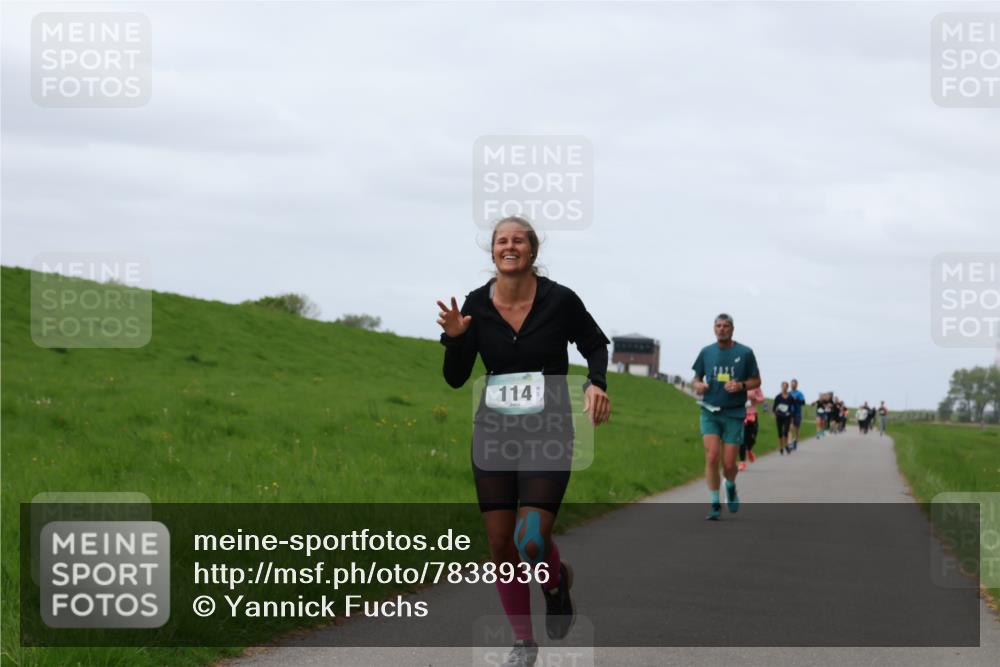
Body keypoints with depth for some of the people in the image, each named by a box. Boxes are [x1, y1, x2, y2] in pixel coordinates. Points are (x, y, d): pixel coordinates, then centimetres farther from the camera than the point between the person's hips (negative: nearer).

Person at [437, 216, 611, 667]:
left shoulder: (559, 300, -9)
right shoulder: (476, 306, -2)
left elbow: (596, 345, 9)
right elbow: (455, 379, 4)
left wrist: (597, 384, -8)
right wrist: (455, 338, -13)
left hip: (547, 432, -3)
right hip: (493, 431, 3)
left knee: (531, 543, -16)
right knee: (501, 545, 3)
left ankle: (556, 582, 21)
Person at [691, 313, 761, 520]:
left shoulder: (745, 353, 1)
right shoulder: (706, 352, 6)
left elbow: (756, 380, 7)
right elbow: (696, 379, 15)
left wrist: (741, 385, -12)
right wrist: (698, 385, -8)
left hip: (734, 414, -1)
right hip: (710, 412, 1)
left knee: (729, 463, -2)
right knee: (712, 457, -14)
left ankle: (731, 487, 33)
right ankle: (714, 504, -4)